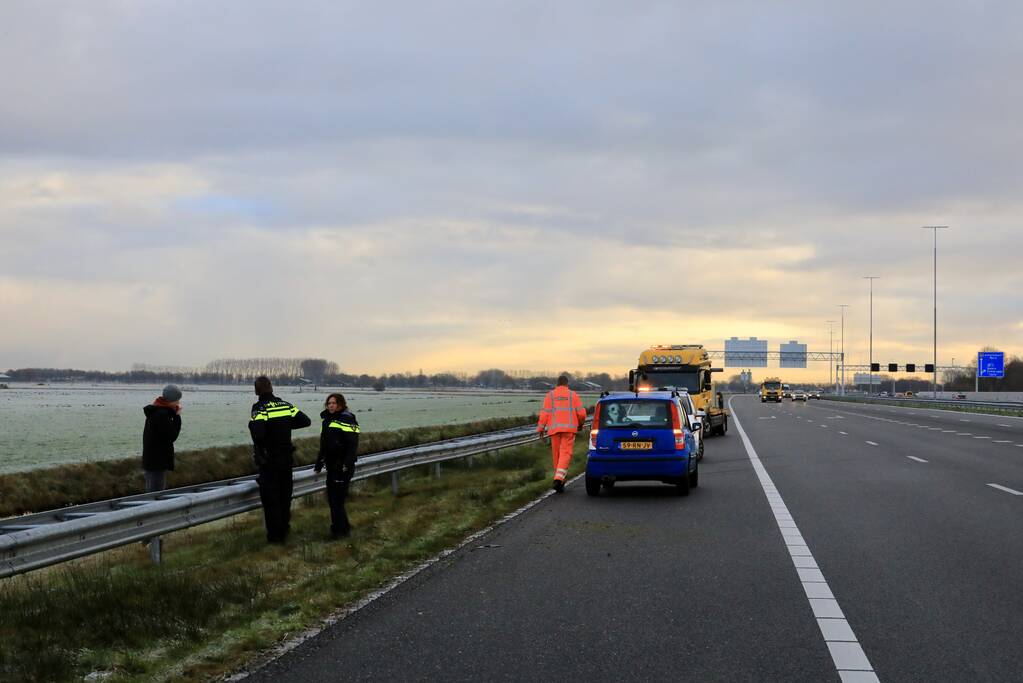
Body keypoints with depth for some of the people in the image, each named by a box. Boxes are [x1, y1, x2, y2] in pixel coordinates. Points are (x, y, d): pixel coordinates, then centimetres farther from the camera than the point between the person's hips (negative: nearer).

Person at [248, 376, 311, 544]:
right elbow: (306, 421, 3)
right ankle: (285, 529, 27)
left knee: (270, 499, 4)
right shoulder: (286, 405, 1)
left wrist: (251, 424, -9)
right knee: (285, 496, 18)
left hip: (268, 461, -5)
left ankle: (275, 535, 7)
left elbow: (258, 433, -31)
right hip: (287, 459, 5)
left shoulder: (259, 408, -17)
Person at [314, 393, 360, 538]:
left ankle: (340, 529, 2)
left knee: (337, 499, -8)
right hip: (332, 465, 9)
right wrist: (319, 463, 23)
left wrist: (346, 464, -23)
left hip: (343, 467, -9)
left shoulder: (347, 420, -12)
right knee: (332, 498, 12)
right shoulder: (327, 420, 15)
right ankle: (343, 527, 23)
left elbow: (352, 444, -18)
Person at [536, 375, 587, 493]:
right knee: (565, 454, -7)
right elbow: (581, 413, 2)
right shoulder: (573, 395, 6)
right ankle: (559, 479, -25)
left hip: (554, 429, 2)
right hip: (569, 428, -1)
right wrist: (580, 423, 21)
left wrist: (540, 428, 2)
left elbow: (545, 413, -1)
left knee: (557, 454, 11)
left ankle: (559, 481, 18)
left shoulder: (550, 395, 6)